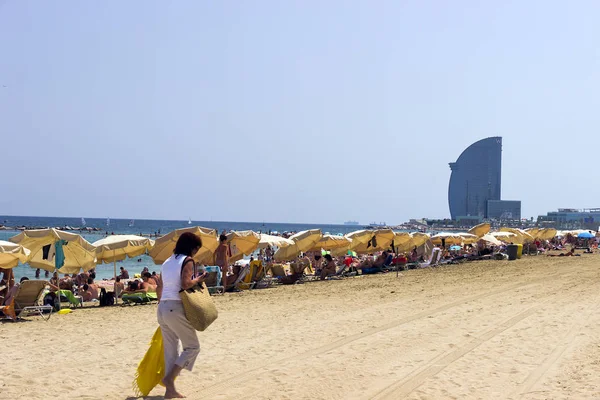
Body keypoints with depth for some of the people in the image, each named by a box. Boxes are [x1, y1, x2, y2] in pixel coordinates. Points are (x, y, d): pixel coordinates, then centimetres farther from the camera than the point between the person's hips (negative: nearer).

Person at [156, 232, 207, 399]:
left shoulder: (167, 262, 17)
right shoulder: (187, 261, -6)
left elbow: (159, 288, 19)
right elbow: (185, 283, -19)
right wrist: (199, 279, -2)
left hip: (162, 308, 8)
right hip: (176, 308, -8)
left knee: (170, 349, 13)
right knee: (192, 347, 3)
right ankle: (169, 378, -9)